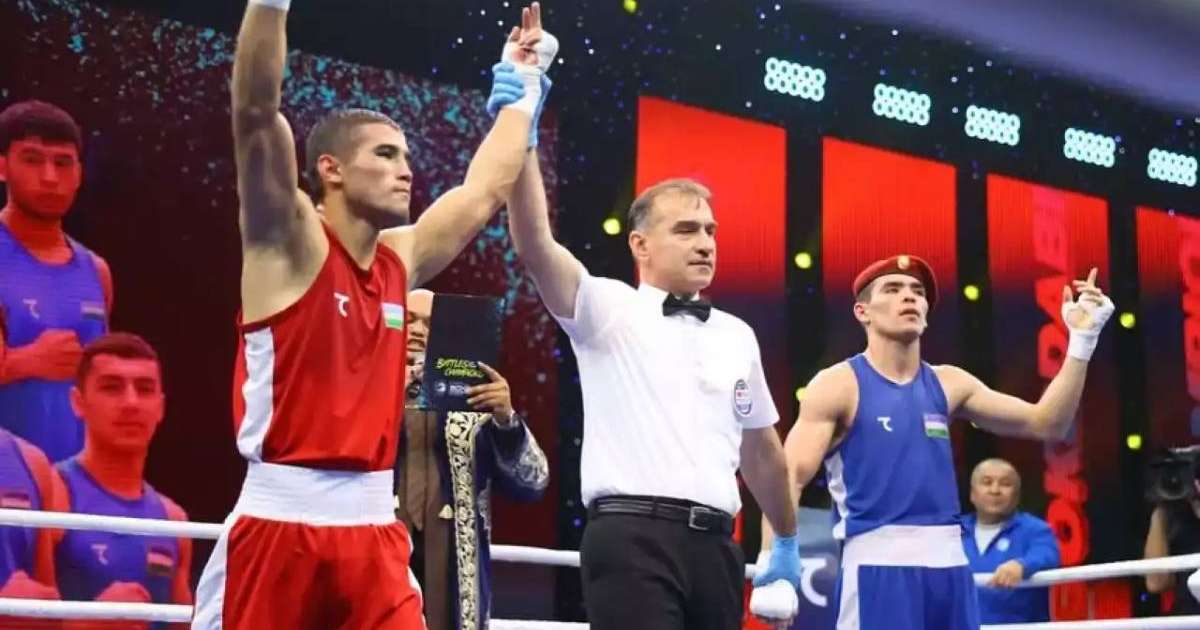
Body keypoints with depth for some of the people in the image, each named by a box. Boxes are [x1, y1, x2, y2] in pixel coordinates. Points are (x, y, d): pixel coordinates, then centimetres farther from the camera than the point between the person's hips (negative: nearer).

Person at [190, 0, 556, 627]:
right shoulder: (288, 244, -5)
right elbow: (255, 111, -18)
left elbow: (485, 189, 25)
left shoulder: (400, 258, 12)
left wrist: (522, 85, 30)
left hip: (373, 528, 6)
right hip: (280, 522, -6)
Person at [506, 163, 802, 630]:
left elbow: (761, 448, 28)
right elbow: (533, 245, -13)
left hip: (715, 544, 6)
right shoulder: (609, 310, 4)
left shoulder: (737, 336, 19)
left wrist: (787, 542, 33)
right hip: (632, 538, -6)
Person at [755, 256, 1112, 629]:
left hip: (948, 563, 6)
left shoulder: (948, 384, 13)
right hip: (877, 565, -6)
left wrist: (1082, 340, 5)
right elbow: (789, 477, -10)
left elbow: (1046, 424, 14)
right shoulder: (838, 385, -2)